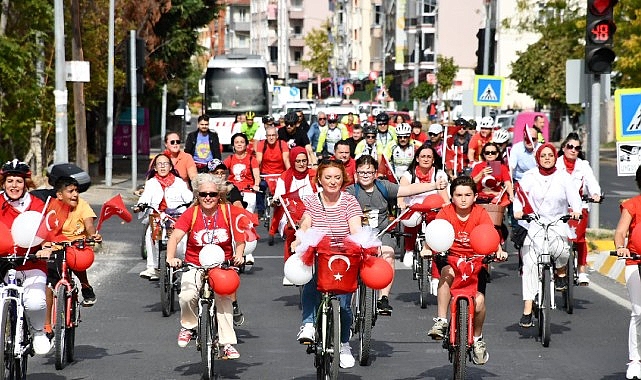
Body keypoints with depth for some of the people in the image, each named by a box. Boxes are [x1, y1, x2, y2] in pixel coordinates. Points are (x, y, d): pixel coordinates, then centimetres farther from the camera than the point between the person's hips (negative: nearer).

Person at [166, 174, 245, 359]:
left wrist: (239, 254, -18)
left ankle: (227, 343, -17)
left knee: (223, 298, -25)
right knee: (187, 296, -27)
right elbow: (175, 237, -14)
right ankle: (188, 326, 4)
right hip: (195, 266, 0)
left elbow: (239, 238, 2)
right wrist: (171, 257, -32)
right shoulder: (191, 213, -4)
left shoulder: (229, 211, -2)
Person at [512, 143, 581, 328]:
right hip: (533, 225, 0)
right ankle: (527, 310, -8)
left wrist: (576, 210, -24)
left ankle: (561, 272, 9)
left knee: (561, 250, -30)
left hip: (557, 224, 0)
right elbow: (519, 195, -3)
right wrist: (518, 211, -23)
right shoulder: (529, 176, 5)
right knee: (529, 265, -11)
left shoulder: (563, 177, 7)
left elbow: (573, 195, -3)